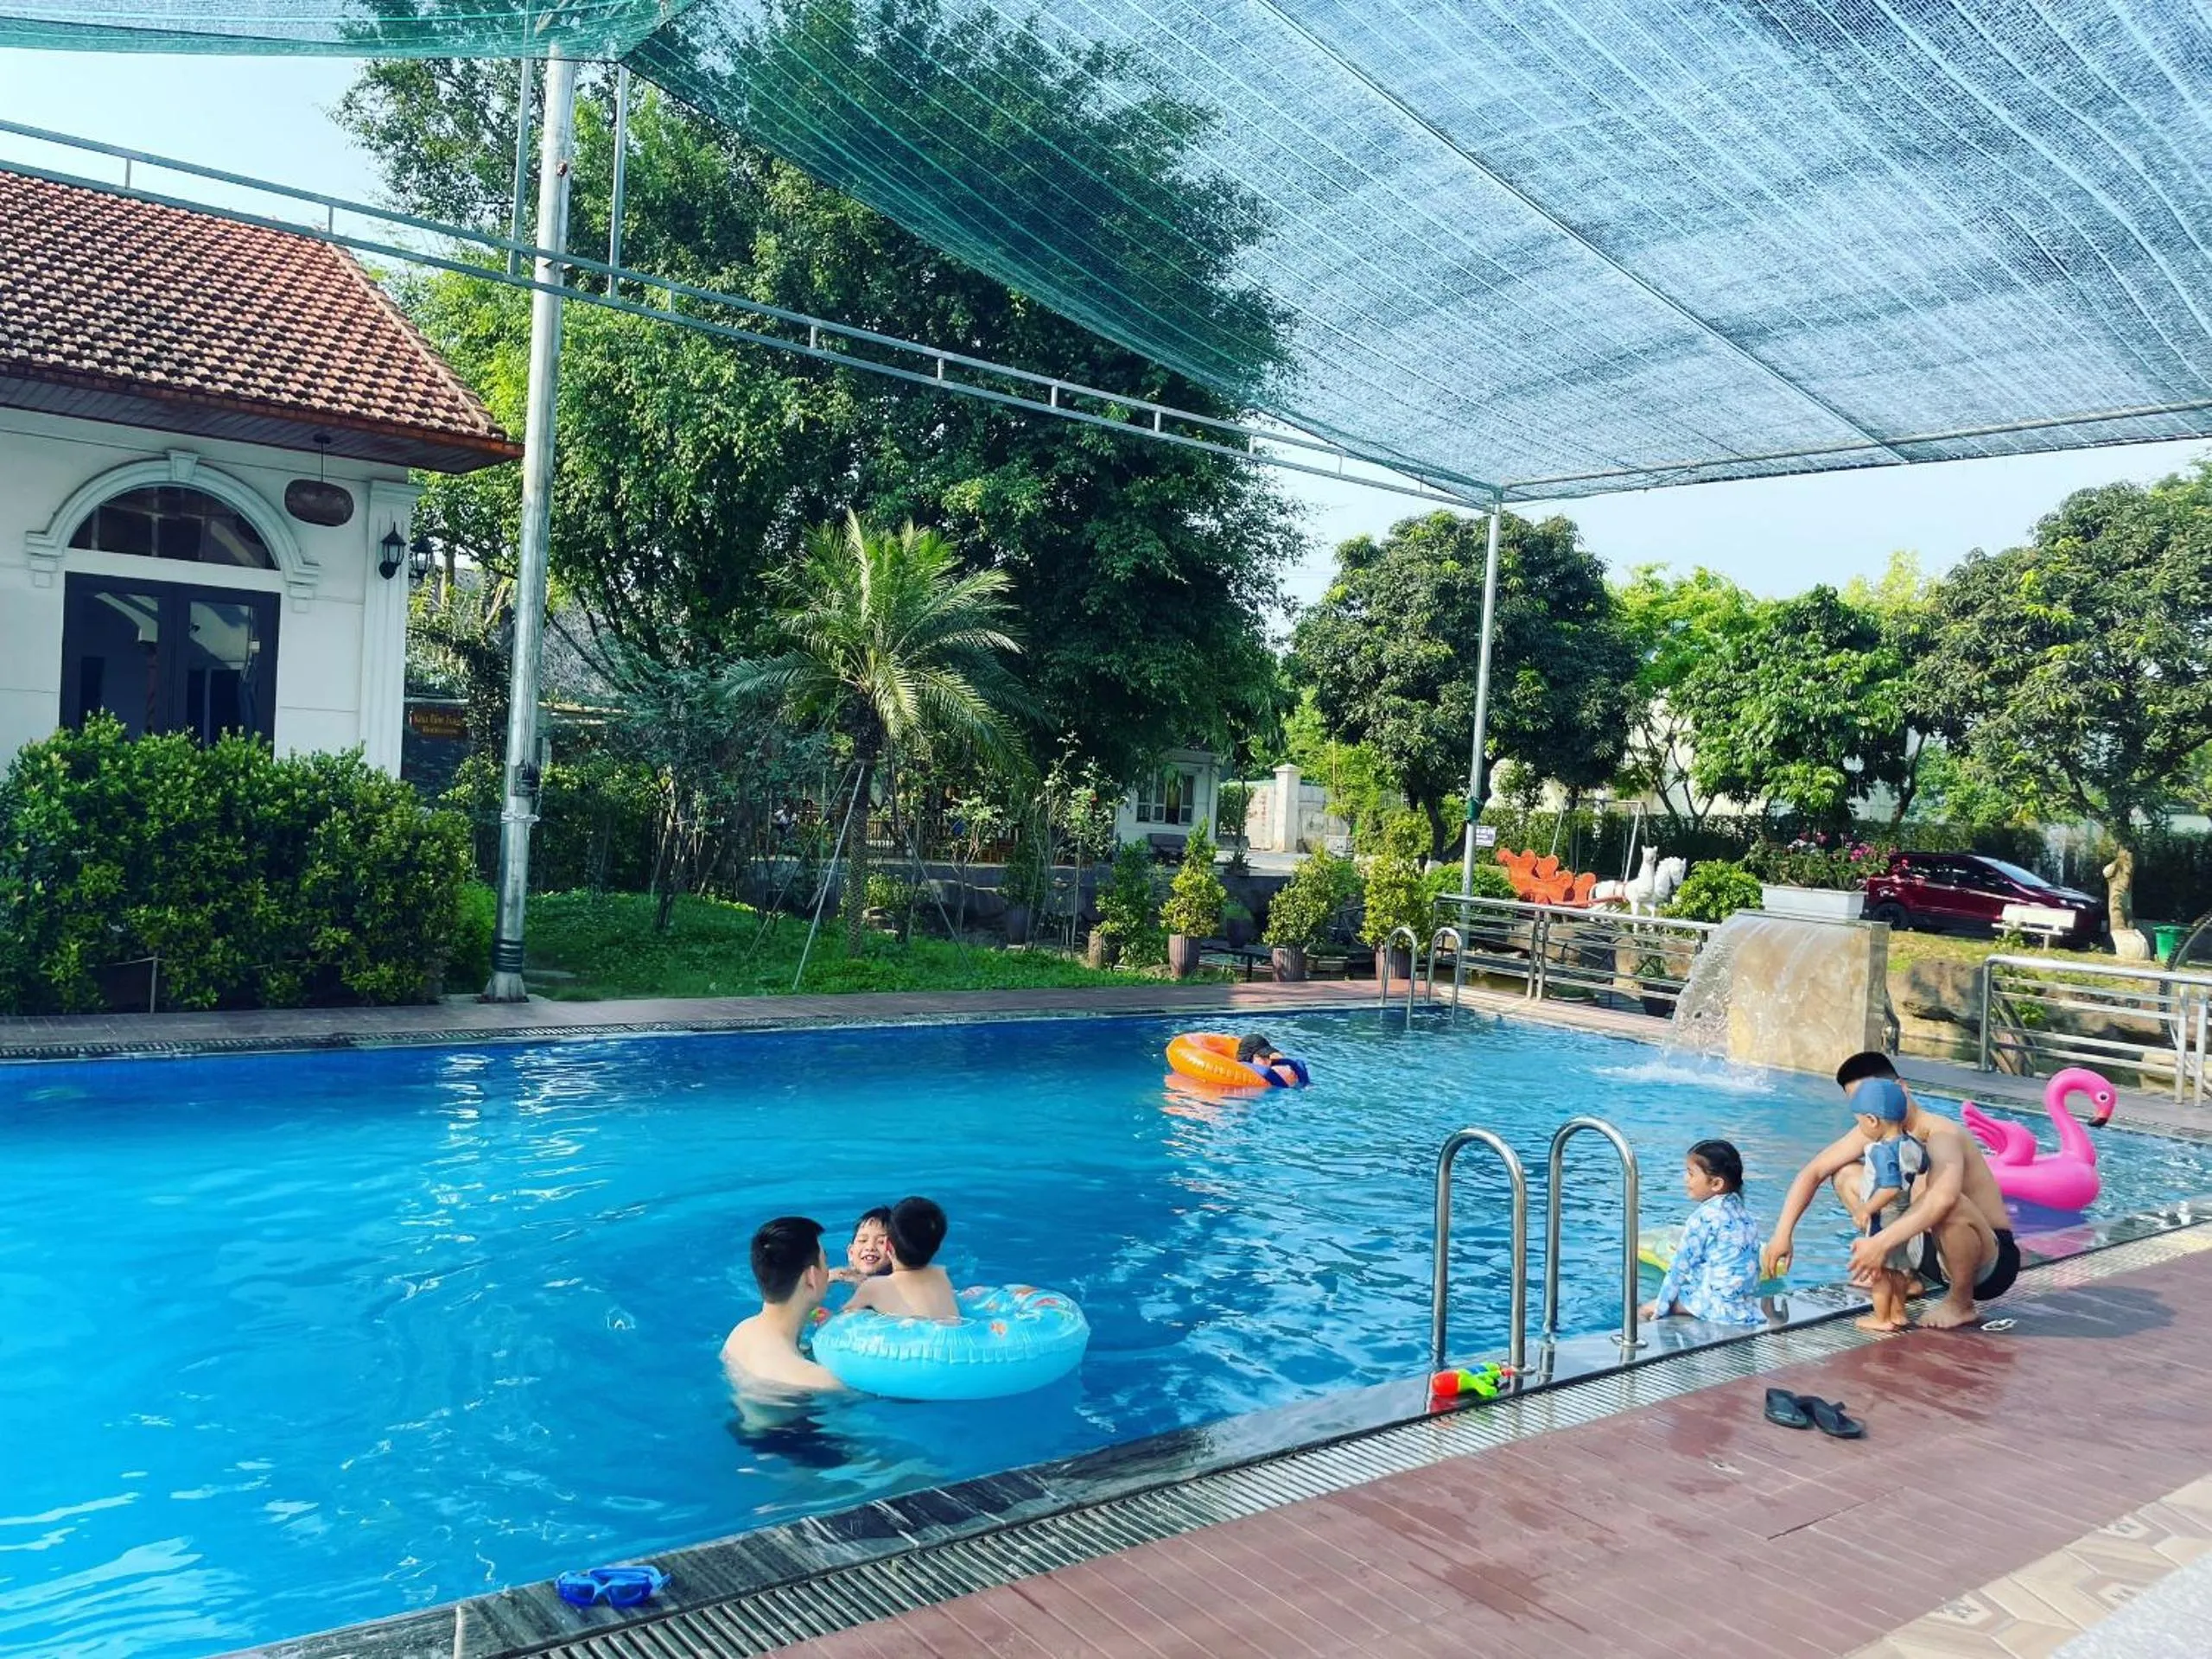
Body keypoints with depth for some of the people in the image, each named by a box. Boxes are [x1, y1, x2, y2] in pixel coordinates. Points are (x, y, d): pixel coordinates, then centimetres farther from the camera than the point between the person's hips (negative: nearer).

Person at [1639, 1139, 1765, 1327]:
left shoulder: (1703, 1216, -13)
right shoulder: (1742, 1213, 10)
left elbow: (1680, 1267, -8)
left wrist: (1661, 1306, 0)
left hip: (1719, 1307, -8)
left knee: (1647, 1309, -1)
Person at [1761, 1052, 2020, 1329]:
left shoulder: (1940, 1135, -27)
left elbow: (1943, 1197, -49)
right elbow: (1813, 1173, 0)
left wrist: (1881, 1243, -50)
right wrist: (1782, 1234, -10)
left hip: (1992, 1263, -7)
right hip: (1931, 1247, 7)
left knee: (1948, 1205, -40)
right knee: (1846, 1176, 5)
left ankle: (1960, 1304, -13)